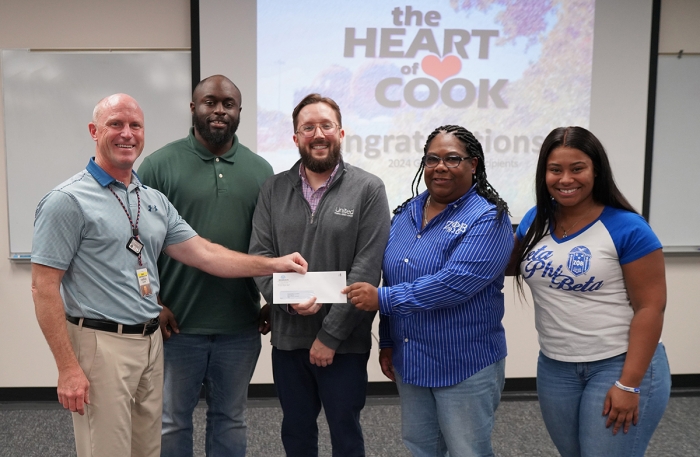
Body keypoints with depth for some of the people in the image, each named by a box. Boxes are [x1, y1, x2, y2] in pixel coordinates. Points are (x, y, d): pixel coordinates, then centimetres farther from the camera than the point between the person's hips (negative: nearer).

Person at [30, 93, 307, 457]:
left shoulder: (155, 201, 10)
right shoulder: (68, 201, -9)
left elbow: (204, 253, 9)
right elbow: (44, 287, -11)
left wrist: (274, 264, 2)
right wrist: (68, 367, -14)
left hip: (151, 342, 7)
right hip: (102, 344, -6)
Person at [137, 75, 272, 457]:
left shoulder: (260, 170, 5)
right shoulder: (159, 165, -4)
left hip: (240, 326, 2)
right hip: (176, 323, -2)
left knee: (230, 419, 17)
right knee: (172, 420, 14)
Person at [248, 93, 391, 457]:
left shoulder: (368, 189, -6)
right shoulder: (273, 190, 5)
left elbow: (366, 269, -12)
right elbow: (259, 255, 0)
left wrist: (331, 334, -14)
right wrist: (288, 298, -18)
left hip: (345, 342, -3)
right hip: (287, 338, 3)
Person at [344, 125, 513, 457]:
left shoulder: (488, 218, -15)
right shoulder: (406, 213, 6)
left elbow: (455, 283, -27)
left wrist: (381, 299, -25)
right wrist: (387, 342, 13)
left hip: (465, 366, -6)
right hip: (409, 362, 7)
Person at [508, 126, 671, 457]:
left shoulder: (627, 229, -15)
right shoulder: (535, 220, 0)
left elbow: (650, 308, -15)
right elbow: (514, 265, 18)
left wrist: (629, 384, -17)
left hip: (620, 365, -5)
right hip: (554, 367, 6)